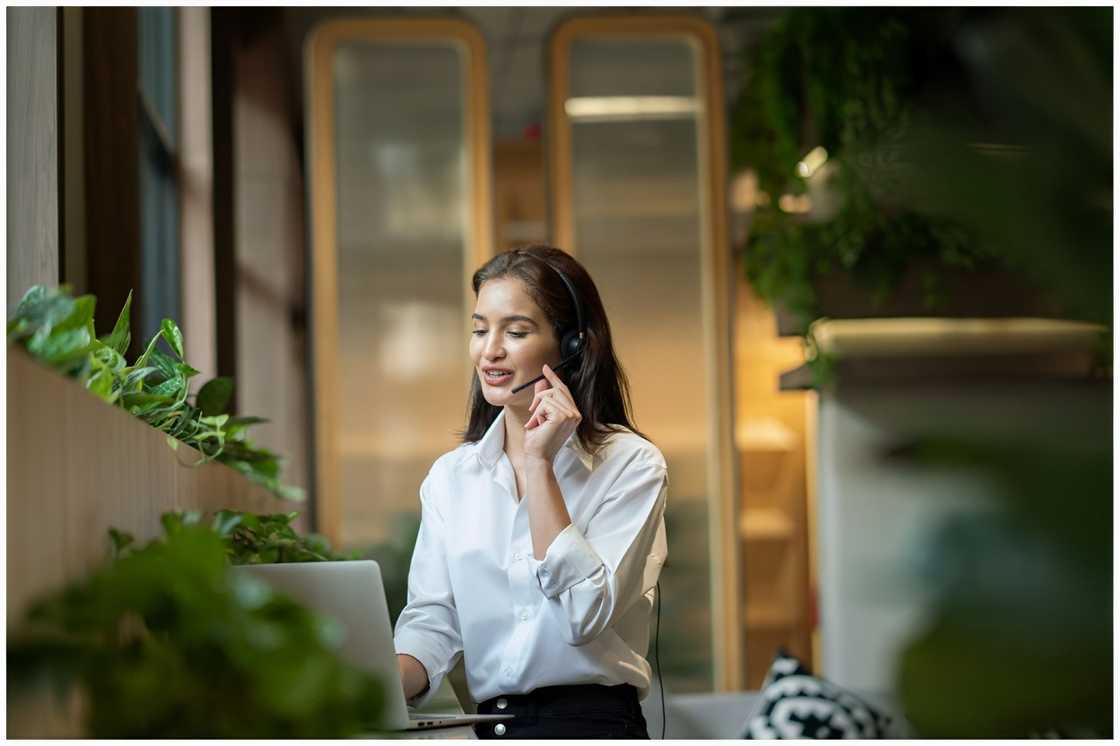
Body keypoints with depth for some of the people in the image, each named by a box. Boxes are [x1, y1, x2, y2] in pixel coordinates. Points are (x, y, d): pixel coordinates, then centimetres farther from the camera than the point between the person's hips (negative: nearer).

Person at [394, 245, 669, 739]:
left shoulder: (630, 464, -2)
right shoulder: (450, 476, 12)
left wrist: (539, 464, -11)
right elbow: (432, 622, 5)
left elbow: (586, 614, -12)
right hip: (488, 728, 4)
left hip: (593, 724, -4)